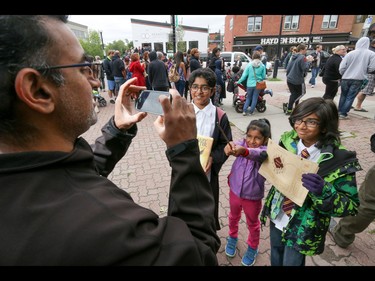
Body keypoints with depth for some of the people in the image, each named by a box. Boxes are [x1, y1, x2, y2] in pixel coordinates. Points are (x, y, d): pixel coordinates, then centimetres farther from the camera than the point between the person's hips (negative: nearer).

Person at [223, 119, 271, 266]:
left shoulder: (265, 150, -23)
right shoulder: (242, 143, -13)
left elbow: (258, 154, -46)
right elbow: (235, 145, -34)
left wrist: (244, 151, -67)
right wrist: (230, 146, -59)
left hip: (253, 197, -3)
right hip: (235, 191, 3)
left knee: (252, 223, 22)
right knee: (233, 217, 27)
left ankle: (253, 247, 49)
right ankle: (232, 237, 55)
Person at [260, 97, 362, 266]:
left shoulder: (339, 160, -23)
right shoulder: (288, 141, -10)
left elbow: (351, 206, -17)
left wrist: (323, 191, -36)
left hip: (303, 230, -4)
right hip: (276, 217, 4)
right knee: (275, 260, 28)